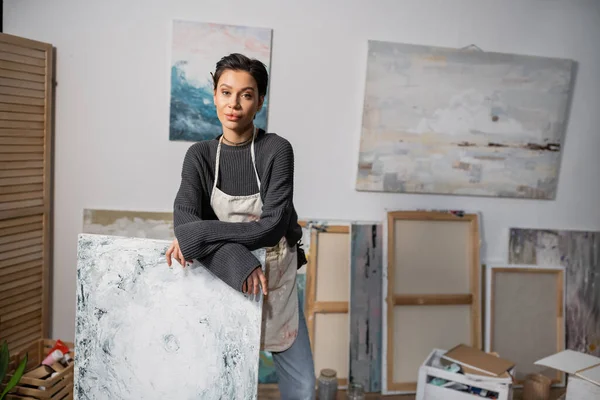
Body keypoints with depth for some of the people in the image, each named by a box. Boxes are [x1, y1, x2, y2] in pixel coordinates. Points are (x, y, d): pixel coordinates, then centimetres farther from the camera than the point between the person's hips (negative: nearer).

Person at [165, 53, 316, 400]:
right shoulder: (200, 156, -5)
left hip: (276, 280, -1)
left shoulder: (277, 150, -13)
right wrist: (234, 259, -36)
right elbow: (184, 218, -20)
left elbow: (273, 226, -23)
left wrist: (199, 235, -27)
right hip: (223, 279, 2)